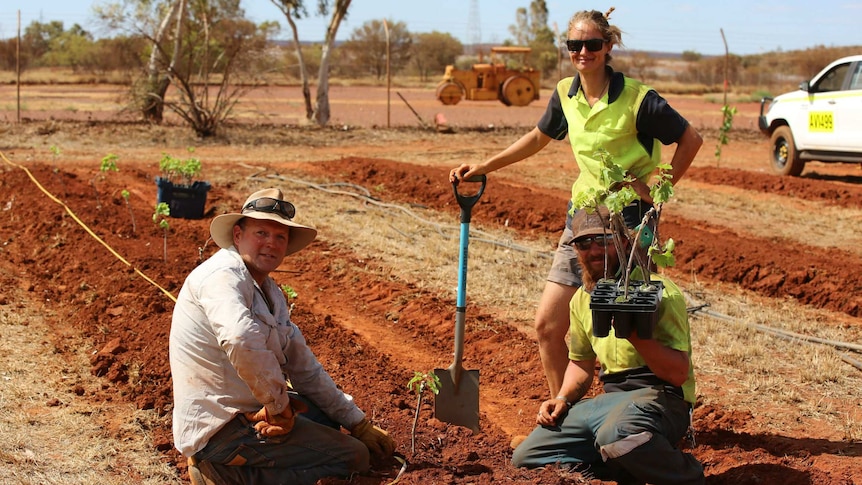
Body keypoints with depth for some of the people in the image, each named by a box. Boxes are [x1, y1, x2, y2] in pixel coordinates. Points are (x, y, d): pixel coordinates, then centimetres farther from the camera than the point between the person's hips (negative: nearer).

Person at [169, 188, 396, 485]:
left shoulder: (270, 292, 13)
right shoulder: (224, 275, -17)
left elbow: (305, 369, 17)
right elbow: (242, 340, -37)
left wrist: (359, 425, 14)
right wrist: (278, 404, -25)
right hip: (220, 428, -10)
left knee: (329, 417, 27)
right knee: (354, 457, -8)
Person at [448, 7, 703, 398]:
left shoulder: (637, 99, -13)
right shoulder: (565, 94, 4)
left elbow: (691, 140, -4)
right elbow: (538, 137, 22)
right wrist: (484, 167, 19)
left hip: (630, 222, -6)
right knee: (547, 325, 4)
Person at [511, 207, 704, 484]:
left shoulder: (659, 292, -11)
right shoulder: (582, 299, 12)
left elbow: (679, 373, -18)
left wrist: (635, 334, -30)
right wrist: (563, 398, 6)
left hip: (660, 398, -7)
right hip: (610, 400, 7)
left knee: (615, 434, -41)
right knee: (525, 458, -2)